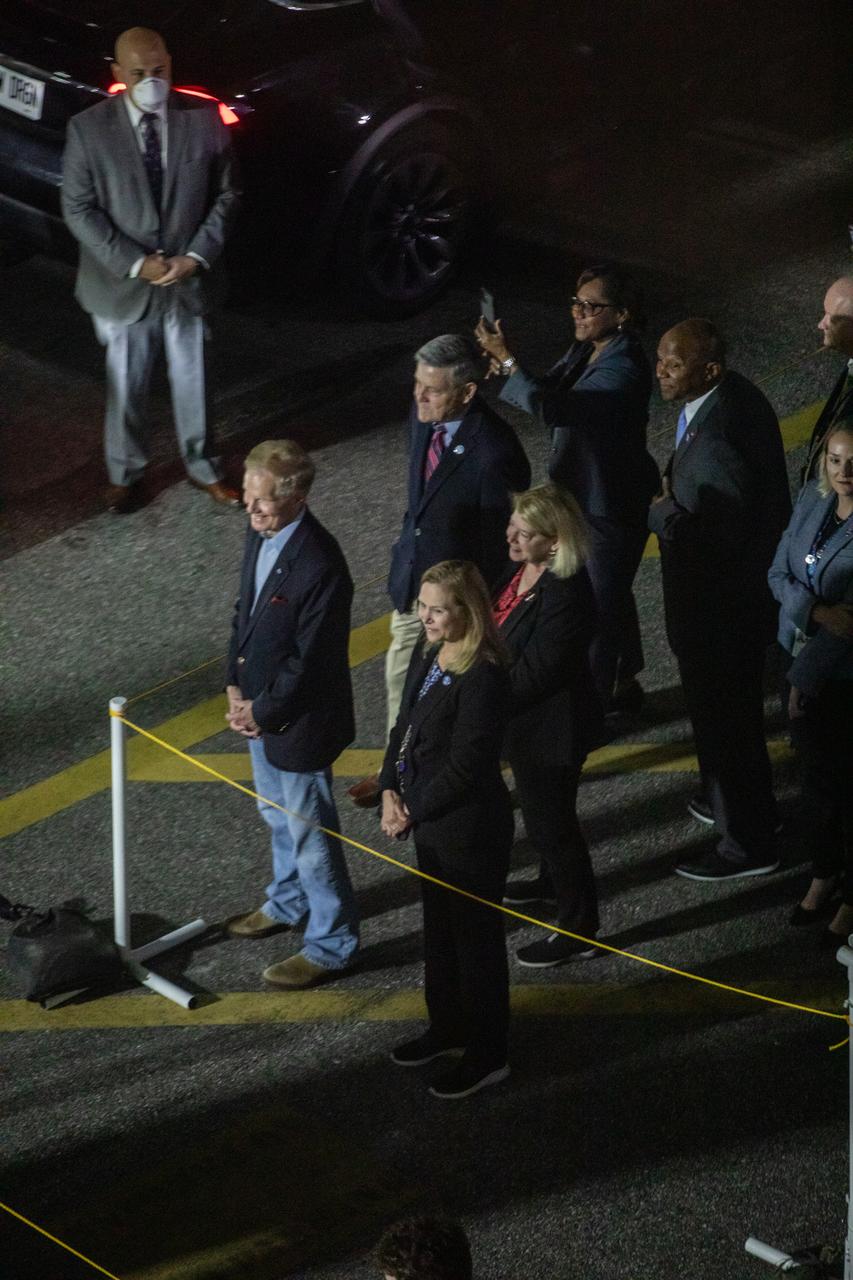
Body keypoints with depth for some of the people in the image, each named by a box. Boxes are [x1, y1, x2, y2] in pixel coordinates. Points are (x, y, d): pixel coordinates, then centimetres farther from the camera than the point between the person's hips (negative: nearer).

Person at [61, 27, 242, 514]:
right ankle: (125, 472, 33)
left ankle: (203, 467, 35)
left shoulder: (205, 118, -8)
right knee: (125, 386, 13)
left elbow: (227, 195, -2)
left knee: (192, 380, 16)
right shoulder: (89, 128, -12)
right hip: (122, 283, -1)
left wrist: (196, 257, -12)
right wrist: (134, 263, -17)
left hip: (189, 279, 1)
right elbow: (79, 209, -9)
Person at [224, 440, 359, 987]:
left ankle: (332, 944, 24)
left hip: (298, 721, -9)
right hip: (260, 709, 9)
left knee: (310, 831, 7)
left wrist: (262, 713, -15)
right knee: (277, 814, 28)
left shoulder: (320, 567, -31)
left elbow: (309, 661, -25)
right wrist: (237, 689, 2)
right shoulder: (261, 535, -3)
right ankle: (289, 901, 51)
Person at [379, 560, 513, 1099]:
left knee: (476, 935, 6)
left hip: (470, 828, -9)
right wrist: (391, 790, -4)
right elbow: (404, 727, 10)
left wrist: (413, 811, -16)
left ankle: (488, 1055, 21)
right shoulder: (427, 657, 2)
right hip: (430, 821, 9)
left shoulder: (483, 677, -26)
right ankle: (449, 1028, 42)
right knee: (439, 928, 23)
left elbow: (465, 766, -24)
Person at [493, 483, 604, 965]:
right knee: (541, 811, 29)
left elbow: (534, 673, -28)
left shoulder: (565, 595, -32)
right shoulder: (522, 570, -4)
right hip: (528, 722, 10)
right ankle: (555, 881, 54)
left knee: (550, 820, 4)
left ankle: (579, 929, 20)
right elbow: (503, 634, 11)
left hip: (552, 727, -10)